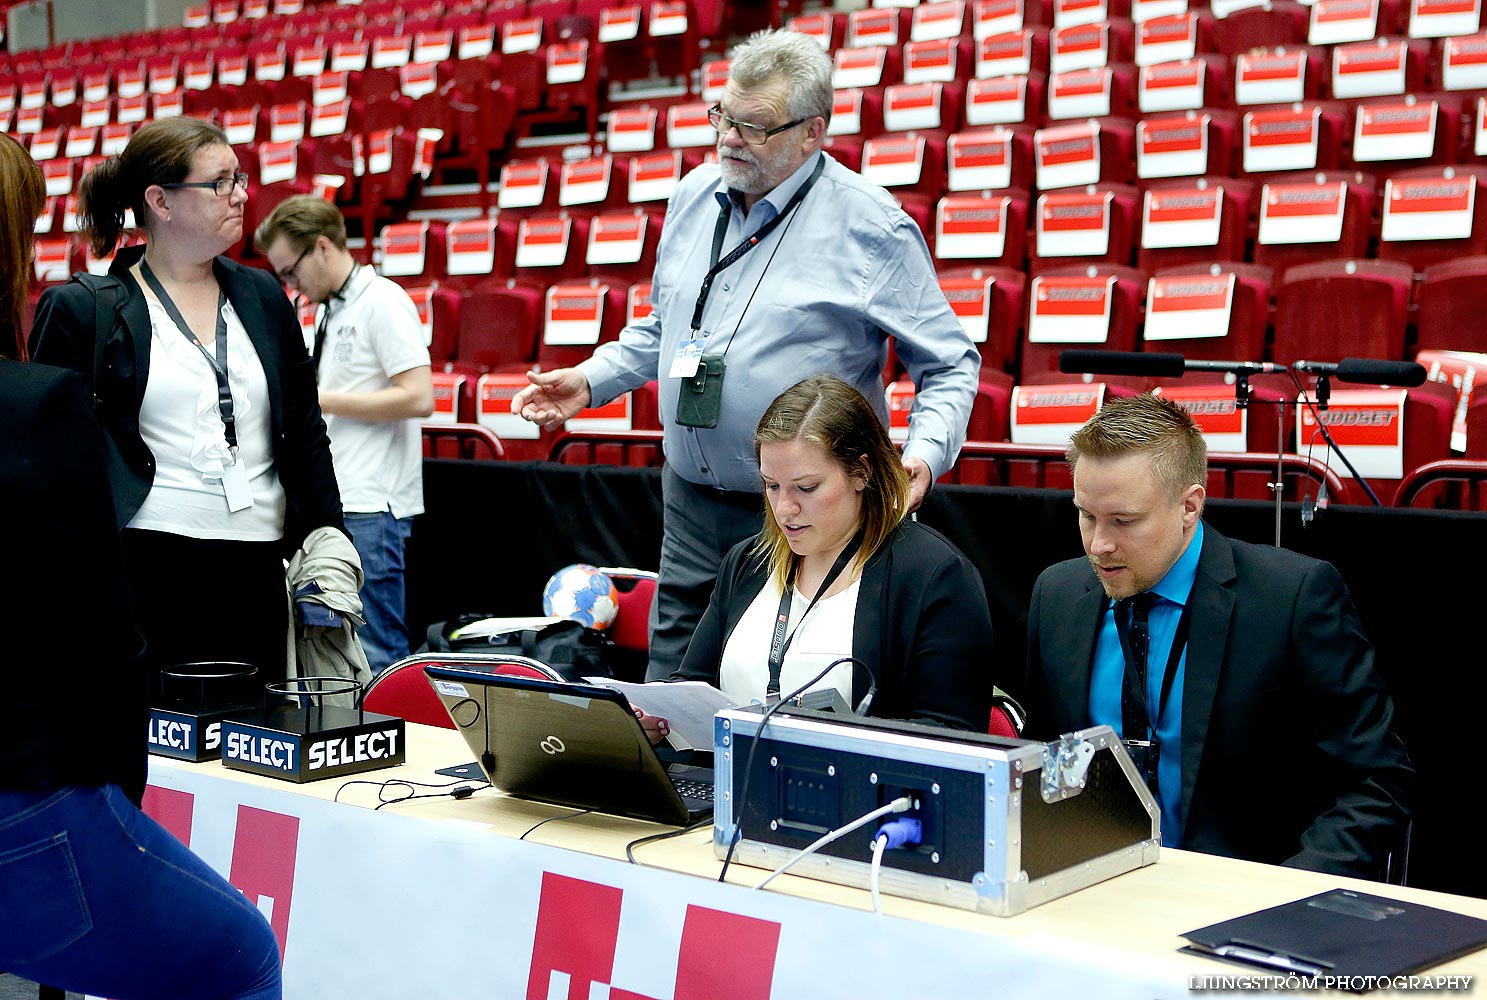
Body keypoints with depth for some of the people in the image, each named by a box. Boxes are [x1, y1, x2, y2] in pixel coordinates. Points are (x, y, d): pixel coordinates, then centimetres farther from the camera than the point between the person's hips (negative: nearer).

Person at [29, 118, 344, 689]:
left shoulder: (262, 297, 15)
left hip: (258, 570, 4)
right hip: (146, 566, -4)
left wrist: (328, 535, 8)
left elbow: (306, 432, 18)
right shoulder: (81, 310, 1)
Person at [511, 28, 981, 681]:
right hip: (691, 502, 6)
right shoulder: (694, 195, 8)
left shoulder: (872, 227, -10)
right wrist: (589, 382, 10)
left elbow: (950, 367, -6)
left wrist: (925, 455, -24)